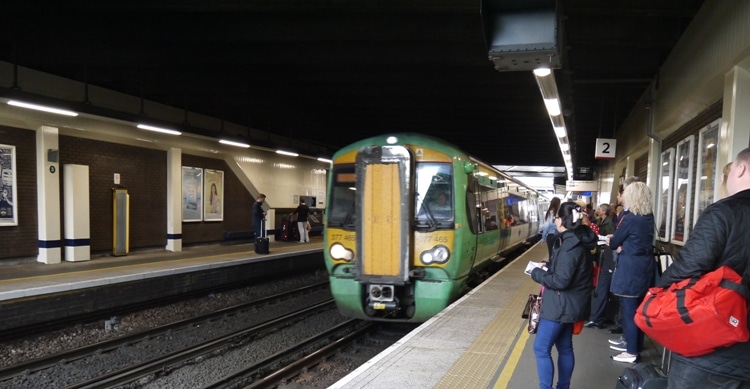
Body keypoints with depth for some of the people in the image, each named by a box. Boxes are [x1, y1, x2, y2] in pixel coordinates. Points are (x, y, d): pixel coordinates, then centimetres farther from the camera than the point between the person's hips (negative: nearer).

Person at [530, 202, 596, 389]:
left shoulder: (571, 245, -23)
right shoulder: (577, 241, 8)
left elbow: (561, 280, -25)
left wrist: (537, 273, -12)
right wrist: (548, 268, 7)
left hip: (561, 305, -10)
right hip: (569, 304, 10)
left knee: (541, 349, -4)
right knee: (565, 348, 17)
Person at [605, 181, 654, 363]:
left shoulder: (629, 218, -17)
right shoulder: (649, 218, 7)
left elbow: (614, 243, -8)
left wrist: (611, 240, 13)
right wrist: (621, 244, 0)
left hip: (629, 269, -8)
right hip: (644, 267, 8)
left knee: (628, 310, 0)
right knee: (638, 309, 16)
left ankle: (632, 352, 6)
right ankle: (635, 344, 28)